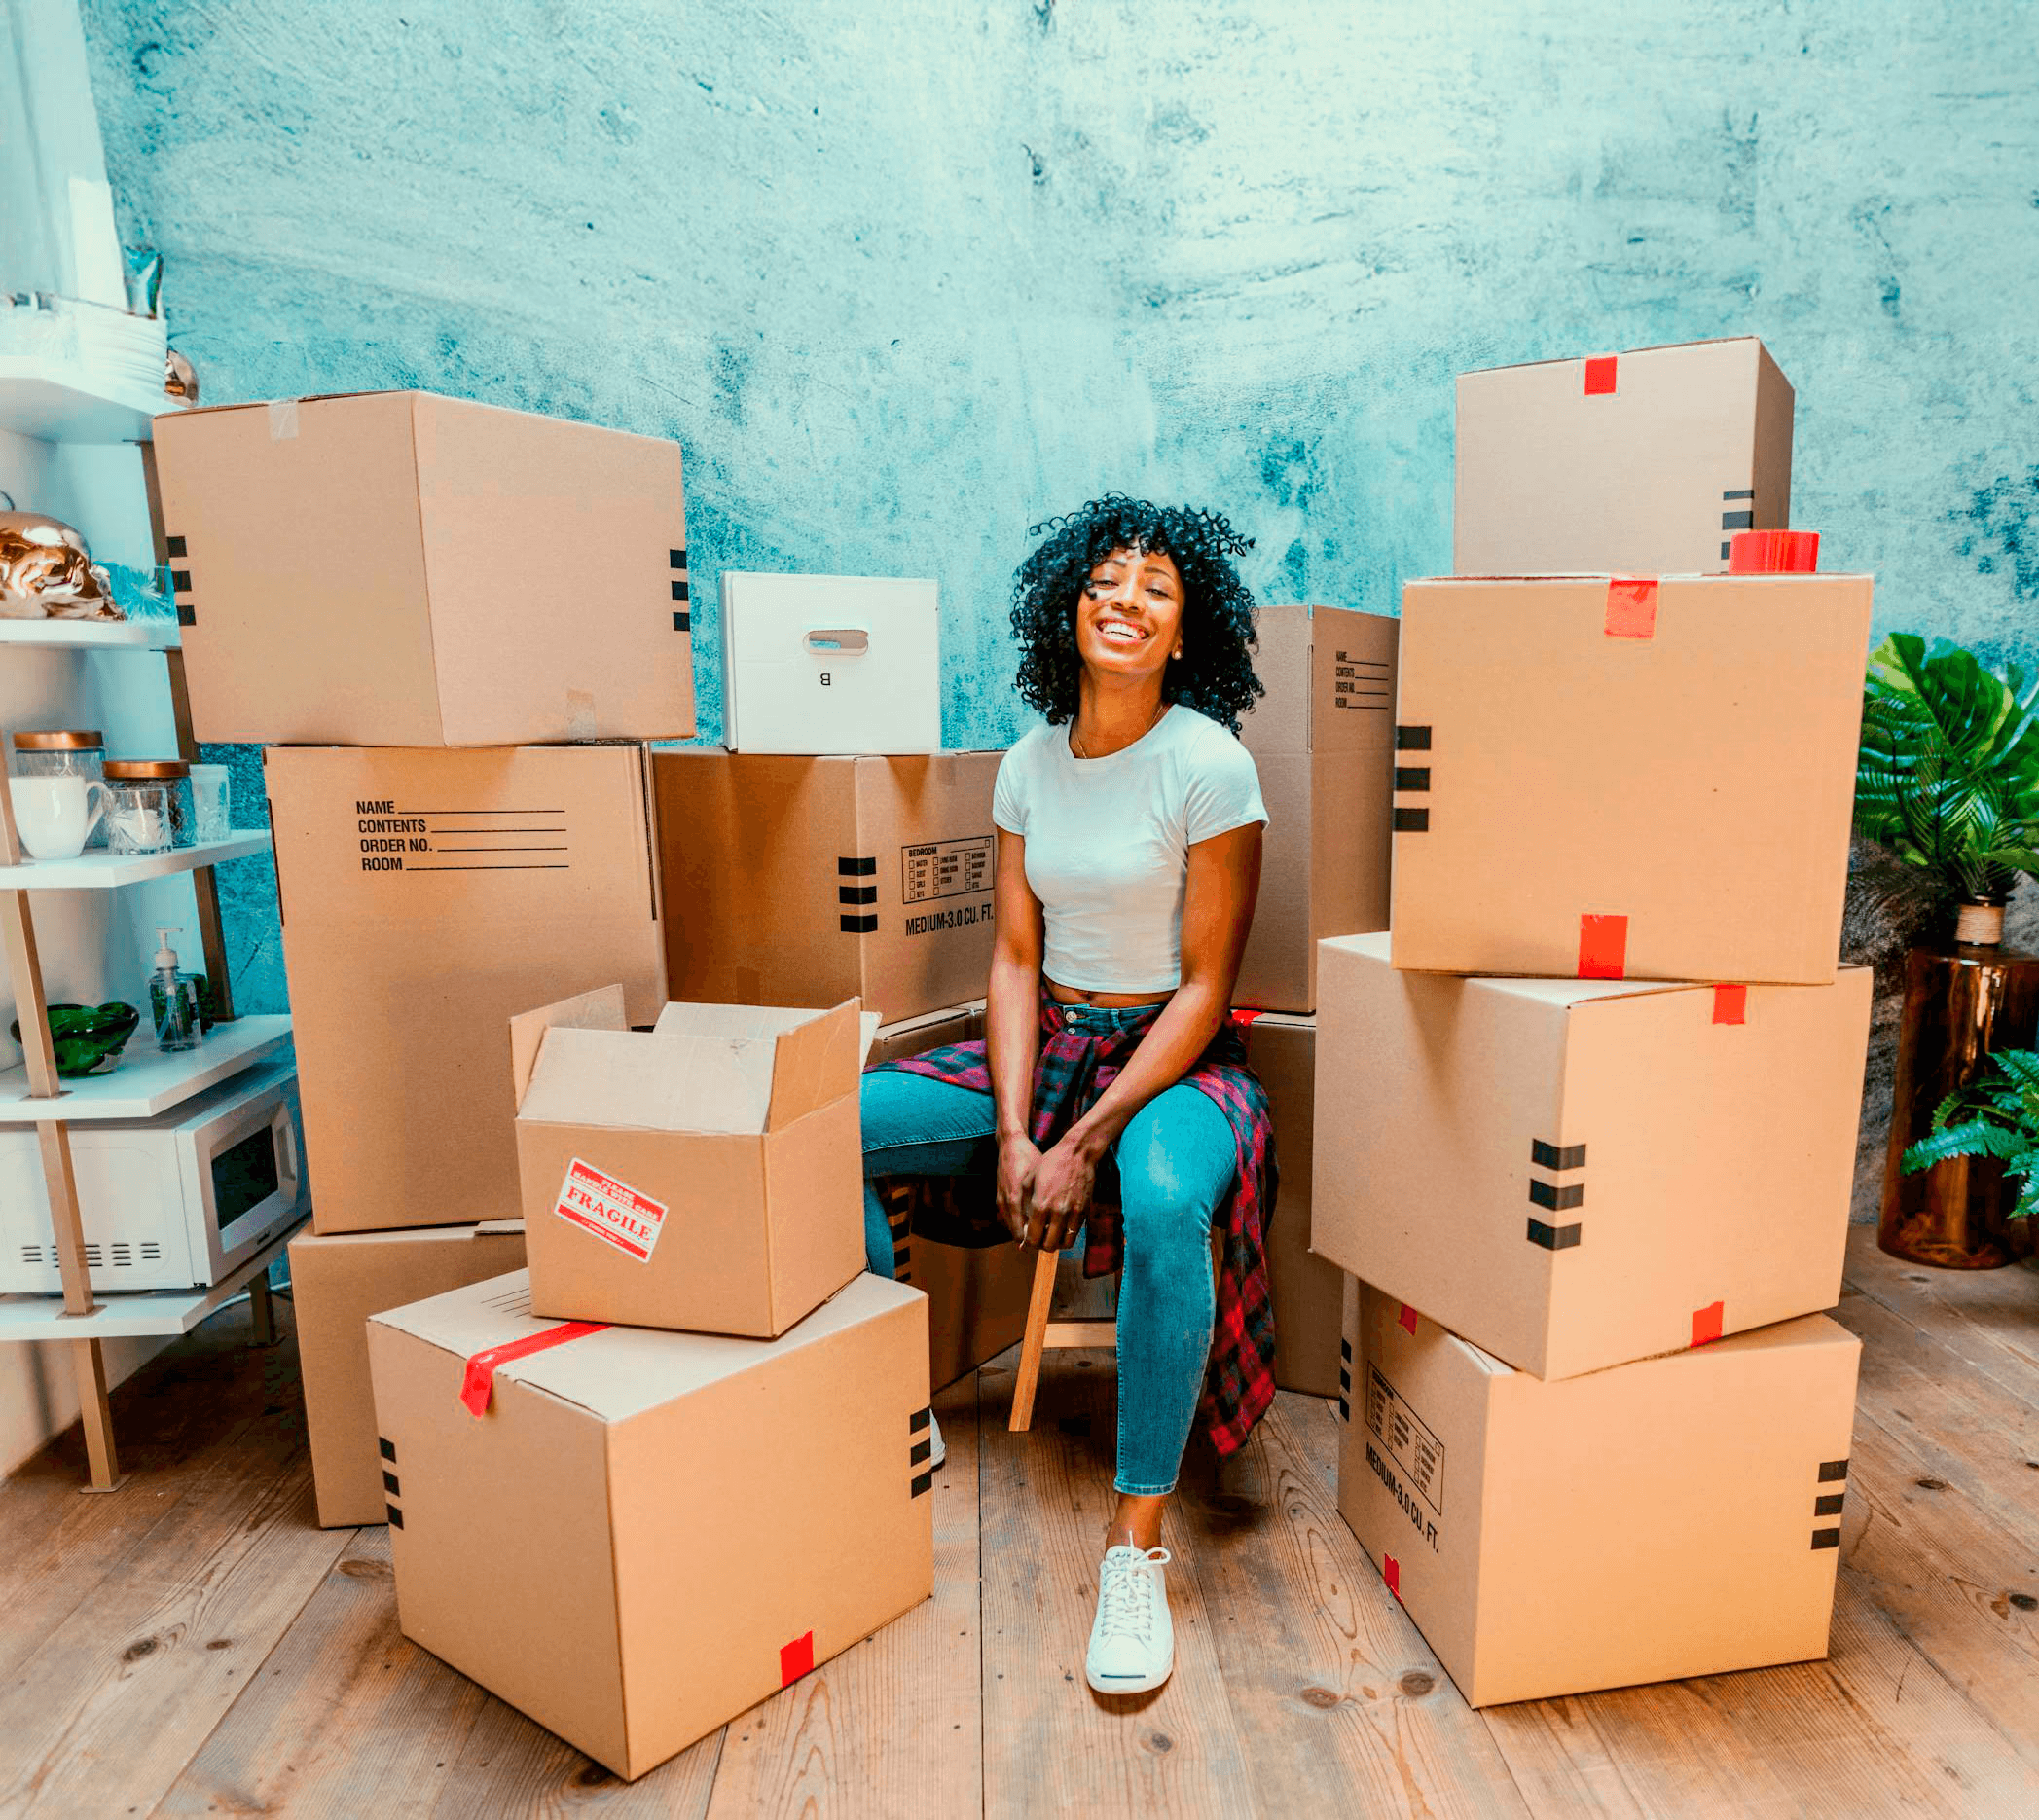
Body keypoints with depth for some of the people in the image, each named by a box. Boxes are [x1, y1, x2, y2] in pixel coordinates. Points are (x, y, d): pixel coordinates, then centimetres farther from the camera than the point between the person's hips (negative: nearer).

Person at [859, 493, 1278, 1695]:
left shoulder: (1211, 764, -12)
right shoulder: (1032, 764, 5)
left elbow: (1205, 988, -14)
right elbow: (1015, 958, 3)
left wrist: (1084, 1145, -19)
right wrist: (1011, 1131, -10)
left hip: (1170, 1058, -5)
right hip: (1044, 1048, 6)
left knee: (1164, 1200, -39)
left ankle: (1139, 1541, -21)